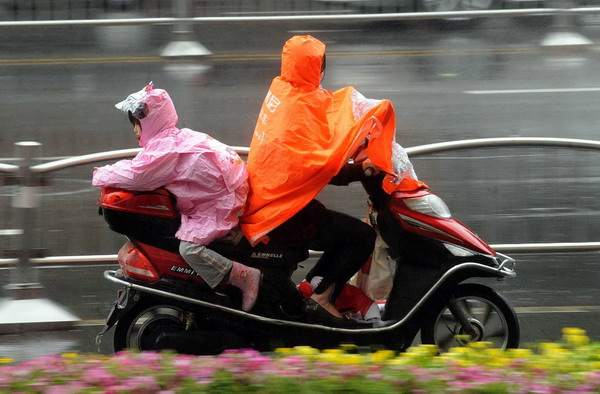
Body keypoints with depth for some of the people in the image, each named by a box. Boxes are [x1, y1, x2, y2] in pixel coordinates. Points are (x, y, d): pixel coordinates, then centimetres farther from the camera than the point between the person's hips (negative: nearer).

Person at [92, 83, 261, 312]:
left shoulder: (167, 147, -17)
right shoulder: (175, 138, 15)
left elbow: (136, 176, -20)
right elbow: (141, 167, 23)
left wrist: (103, 176, -5)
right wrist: (111, 172, 11)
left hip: (218, 205, -11)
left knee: (189, 248, -24)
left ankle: (244, 276, -23)